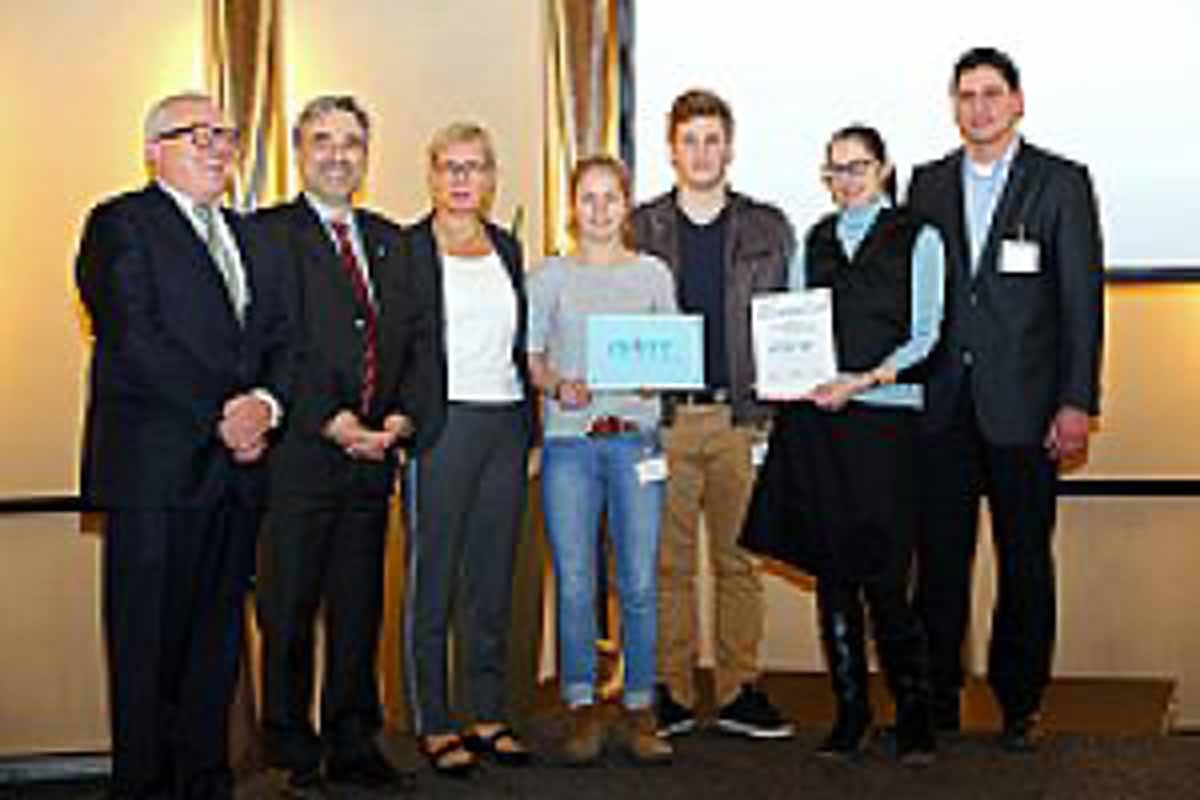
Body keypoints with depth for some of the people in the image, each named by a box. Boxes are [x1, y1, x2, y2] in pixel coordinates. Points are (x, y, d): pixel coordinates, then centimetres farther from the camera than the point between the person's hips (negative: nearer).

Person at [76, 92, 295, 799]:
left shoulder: (250, 238, 21)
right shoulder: (121, 224, -1)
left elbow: (283, 340, 14)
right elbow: (133, 341, -13)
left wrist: (265, 403, -7)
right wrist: (221, 415, -13)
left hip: (236, 468, 6)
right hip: (154, 469, -6)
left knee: (218, 634, 10)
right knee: (148, 639, 0)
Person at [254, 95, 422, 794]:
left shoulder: (390, 239, 17)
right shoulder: (267, 235, -1)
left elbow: (415, 337, 12)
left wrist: (402, 416, -4)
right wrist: (333, 422, -16)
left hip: (373, 451, 5)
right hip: (298, 451, -5)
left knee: (360, 607, 11)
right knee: (289, 611, 2)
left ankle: (354, 743, 21)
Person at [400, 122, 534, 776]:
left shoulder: (507, 247, 15)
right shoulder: (407, 249, -2)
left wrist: (530, 413, 11)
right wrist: (402, 420, -11)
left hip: (507, 422, 5)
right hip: (442, 426, -5)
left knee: (494, 576, 10)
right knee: (433, 579, 0)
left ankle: (488, 715, 19)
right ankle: (432, 725, 8)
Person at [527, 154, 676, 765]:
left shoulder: (653, 274, 12)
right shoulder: (549, 276, 10)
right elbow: (530, 356, 8)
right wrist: (558, 386, -11)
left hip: (636, 437, 0)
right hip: (569, 439, 0)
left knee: (639, 581, -2)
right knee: (574, 582, -1)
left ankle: (640, 713, 7)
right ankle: (582, 710, 9)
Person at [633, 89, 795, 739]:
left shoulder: (767, 229, 10)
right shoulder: (639, 229, 9)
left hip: (741, 417, 0)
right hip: (662, 418, 0)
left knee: (739, 559, 4)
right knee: (667, 561, 2)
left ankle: (739, 691, 11)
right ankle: (671, 692, 10)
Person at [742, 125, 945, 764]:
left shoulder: (917, 239, 7)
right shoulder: (813, 242, 18)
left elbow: (923, 336, -1)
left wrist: (865, 380, -15)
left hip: (884, 415, -3)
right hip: (812, 418, 4)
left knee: (883, 573, -9)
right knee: (831, 572, 4)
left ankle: (913, 713, 5)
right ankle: (850, 711, 14)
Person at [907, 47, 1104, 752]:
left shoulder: (1062, 183, 2)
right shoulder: (928, 184, 12)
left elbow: (1082, 298, -2)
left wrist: (1077, 402, -9)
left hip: (1022, 403, -3)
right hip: (942, 403, 3)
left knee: (1025, 558, 5)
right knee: (940, 556, 6)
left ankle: (1021, 704, 17)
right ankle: (937, 703, 16)